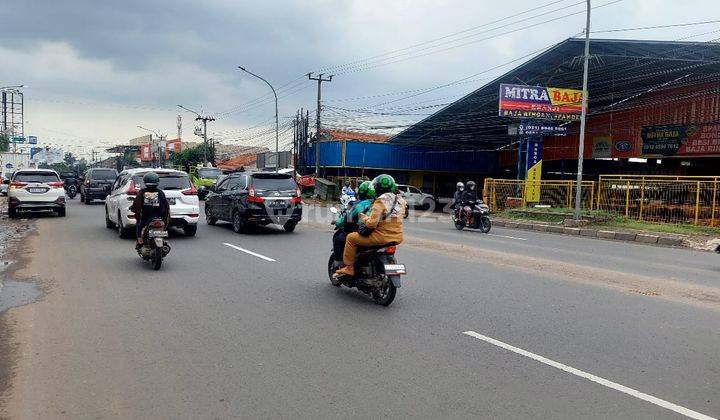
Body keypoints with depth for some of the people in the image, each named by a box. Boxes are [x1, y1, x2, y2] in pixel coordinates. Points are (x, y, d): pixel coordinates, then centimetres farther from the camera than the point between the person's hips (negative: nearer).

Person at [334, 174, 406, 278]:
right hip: (398, 237, 8)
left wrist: (363, 217, -2)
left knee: (351, 238, 5)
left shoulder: (380, 201, -16)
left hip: (382, 237, -8)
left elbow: (372, 223, -21)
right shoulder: (400, 200, 7)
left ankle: (349, 267, 6)